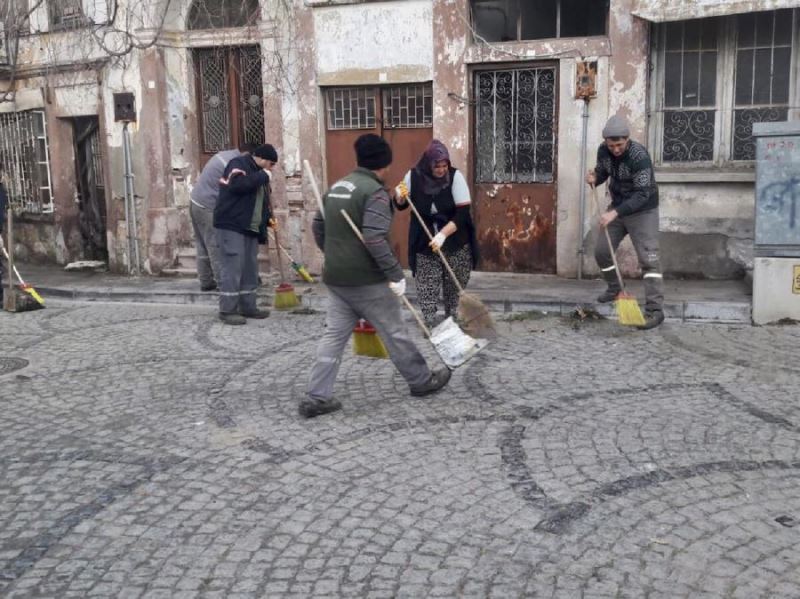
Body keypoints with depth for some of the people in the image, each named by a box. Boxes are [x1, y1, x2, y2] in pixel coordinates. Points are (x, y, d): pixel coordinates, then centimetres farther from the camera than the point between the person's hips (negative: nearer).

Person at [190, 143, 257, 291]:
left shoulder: (224, 154, 13)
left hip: (195, 202, 10)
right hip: (208, 208, -10)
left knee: (203, 247, 14)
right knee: (217, 248, -4)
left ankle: (206, 282, 21)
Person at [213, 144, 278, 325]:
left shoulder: (258, 173, 19)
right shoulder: (238, 164, -7)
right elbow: (238, 185, -27)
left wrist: (267, 219, 11)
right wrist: (262, 176, -18)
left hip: (251, 228, 9)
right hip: (231, 226, -9)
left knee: (250, 270, 11)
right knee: (232, 269, -8)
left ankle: (248, 307, 19)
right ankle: (227, 311, -3)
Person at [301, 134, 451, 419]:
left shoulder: (336, 187, 12)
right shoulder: (375, 191, -14)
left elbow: (318, 227, 20)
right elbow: (374, 238, -25)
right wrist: (395, 273, -21)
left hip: (335, 277, 7)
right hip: (366, 280, -7)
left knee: (334, 334, 8)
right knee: (394, 332, 8)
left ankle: (316, 397, 5)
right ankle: (421, 381, 24)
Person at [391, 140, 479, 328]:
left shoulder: (455, 176, -13)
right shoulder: (413, 176, -7)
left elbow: (463, 212, -16)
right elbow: (401, 206, 8)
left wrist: (442, 235, -26)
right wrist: (399, 196, -16)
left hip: (455, 243, -1)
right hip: (424, 244, 1)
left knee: (455, 287, 8)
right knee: (426, 288, 0)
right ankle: (429, 325, 9)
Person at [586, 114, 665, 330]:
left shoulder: (640, 157, -29)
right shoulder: (603, 151, -9)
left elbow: (642, 195, -31)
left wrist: (615, 212, -40)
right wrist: (594, 178, -13)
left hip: (642, 211, -7)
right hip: (617, 207, 7)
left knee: (648, 257, -12)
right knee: (601, 251, 9)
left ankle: (655, 310, -13)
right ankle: (614, 288, 34)